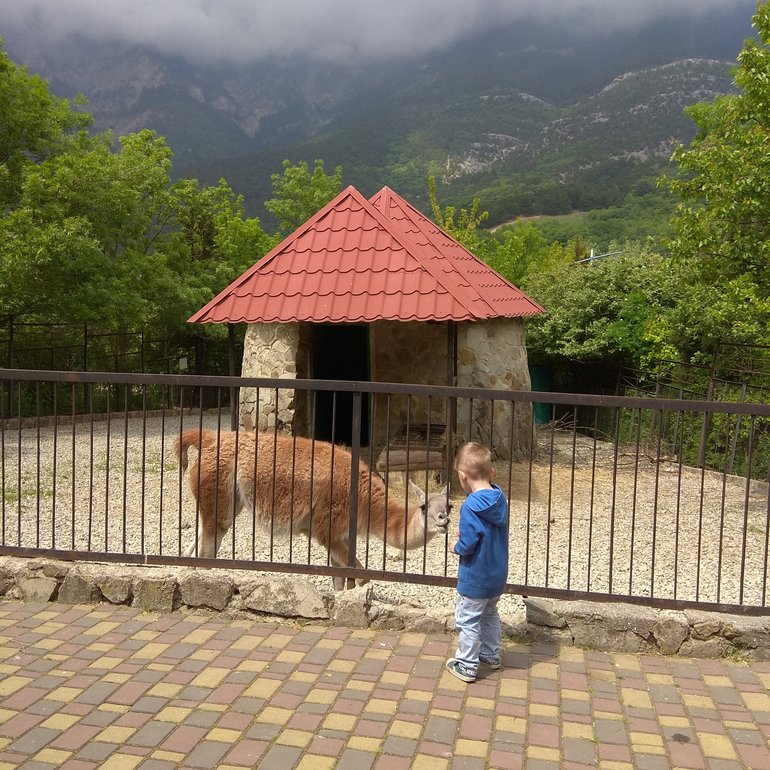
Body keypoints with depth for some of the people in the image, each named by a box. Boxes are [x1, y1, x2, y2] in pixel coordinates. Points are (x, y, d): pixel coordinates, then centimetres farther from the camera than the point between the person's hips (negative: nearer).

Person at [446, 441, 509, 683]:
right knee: (490, 615, 26)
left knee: (467, 621, 9)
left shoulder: (471, 506, -27)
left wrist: (456, 546, -6)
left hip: (475, 579, -8)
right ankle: (491, 655, 40)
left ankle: (467, 666, 20)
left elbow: (468, 545, -26)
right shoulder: (499, 498, -4)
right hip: (498, 576, 8)